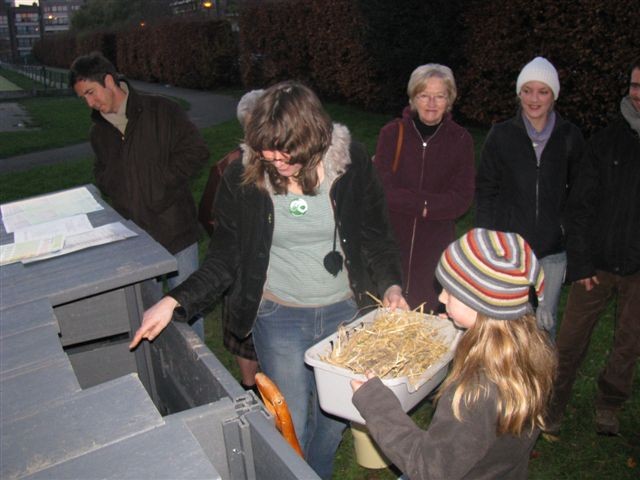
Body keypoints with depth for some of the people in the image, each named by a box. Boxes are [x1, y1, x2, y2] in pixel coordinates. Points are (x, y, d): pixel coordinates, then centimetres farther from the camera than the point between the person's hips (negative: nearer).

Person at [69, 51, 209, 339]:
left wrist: (160, 186, -12)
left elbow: (196, 151, -10)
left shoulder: (161, 111, -7)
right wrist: (116, 193, 0)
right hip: (132, 234, 5)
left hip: (174, 227, -5)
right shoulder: (99, 131, 11)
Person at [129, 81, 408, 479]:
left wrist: (391, 287, -15)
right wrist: (175, 302, -16)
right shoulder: (242, 178, -12)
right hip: (278, 316, -1)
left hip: (344, 312, 1)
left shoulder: (353, 164, -12)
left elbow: (377, 238, 0)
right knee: (292, 424, 8)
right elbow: (225, 259, -5)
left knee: (335, 415, 17)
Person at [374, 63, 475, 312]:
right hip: (391, 243, -1)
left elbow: (462, 200, -5)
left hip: (436, 248, 1)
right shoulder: (392, 133, -2)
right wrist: (425, 203, -15)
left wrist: (405, 201, -14)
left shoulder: (460, 140, 1)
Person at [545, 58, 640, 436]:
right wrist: (580, 262, -5)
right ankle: (553, 408, 24)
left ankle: (609, 407, 35)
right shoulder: (608, 141, 0)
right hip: (598, 263, 0)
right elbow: (581, 206, 0)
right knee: (570, 341, 4)